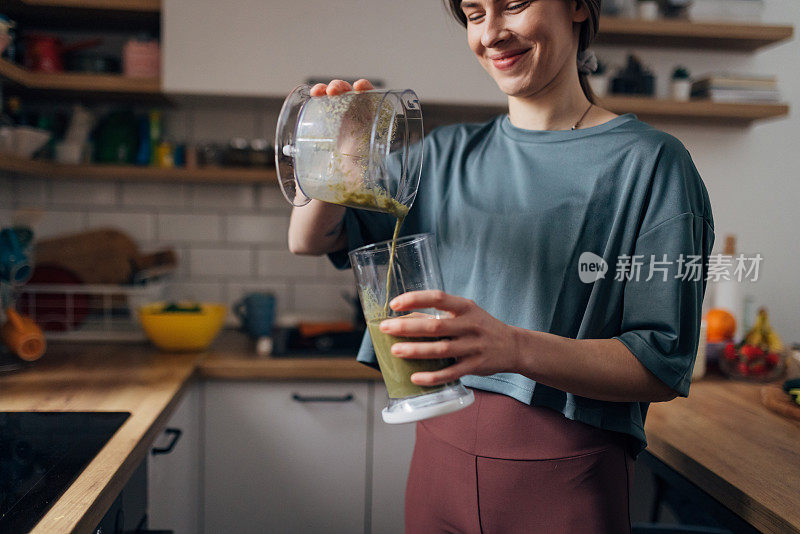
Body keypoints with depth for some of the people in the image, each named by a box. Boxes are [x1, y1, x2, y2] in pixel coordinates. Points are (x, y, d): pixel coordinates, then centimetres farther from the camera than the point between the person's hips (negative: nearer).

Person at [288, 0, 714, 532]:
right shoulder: (448, 153, 6)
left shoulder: (648, 161, -8)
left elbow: (664, 367, -14)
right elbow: (310, 239, 6)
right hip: (440, 454, 5)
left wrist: (515, 347, -31)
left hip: (564, 477, -4)